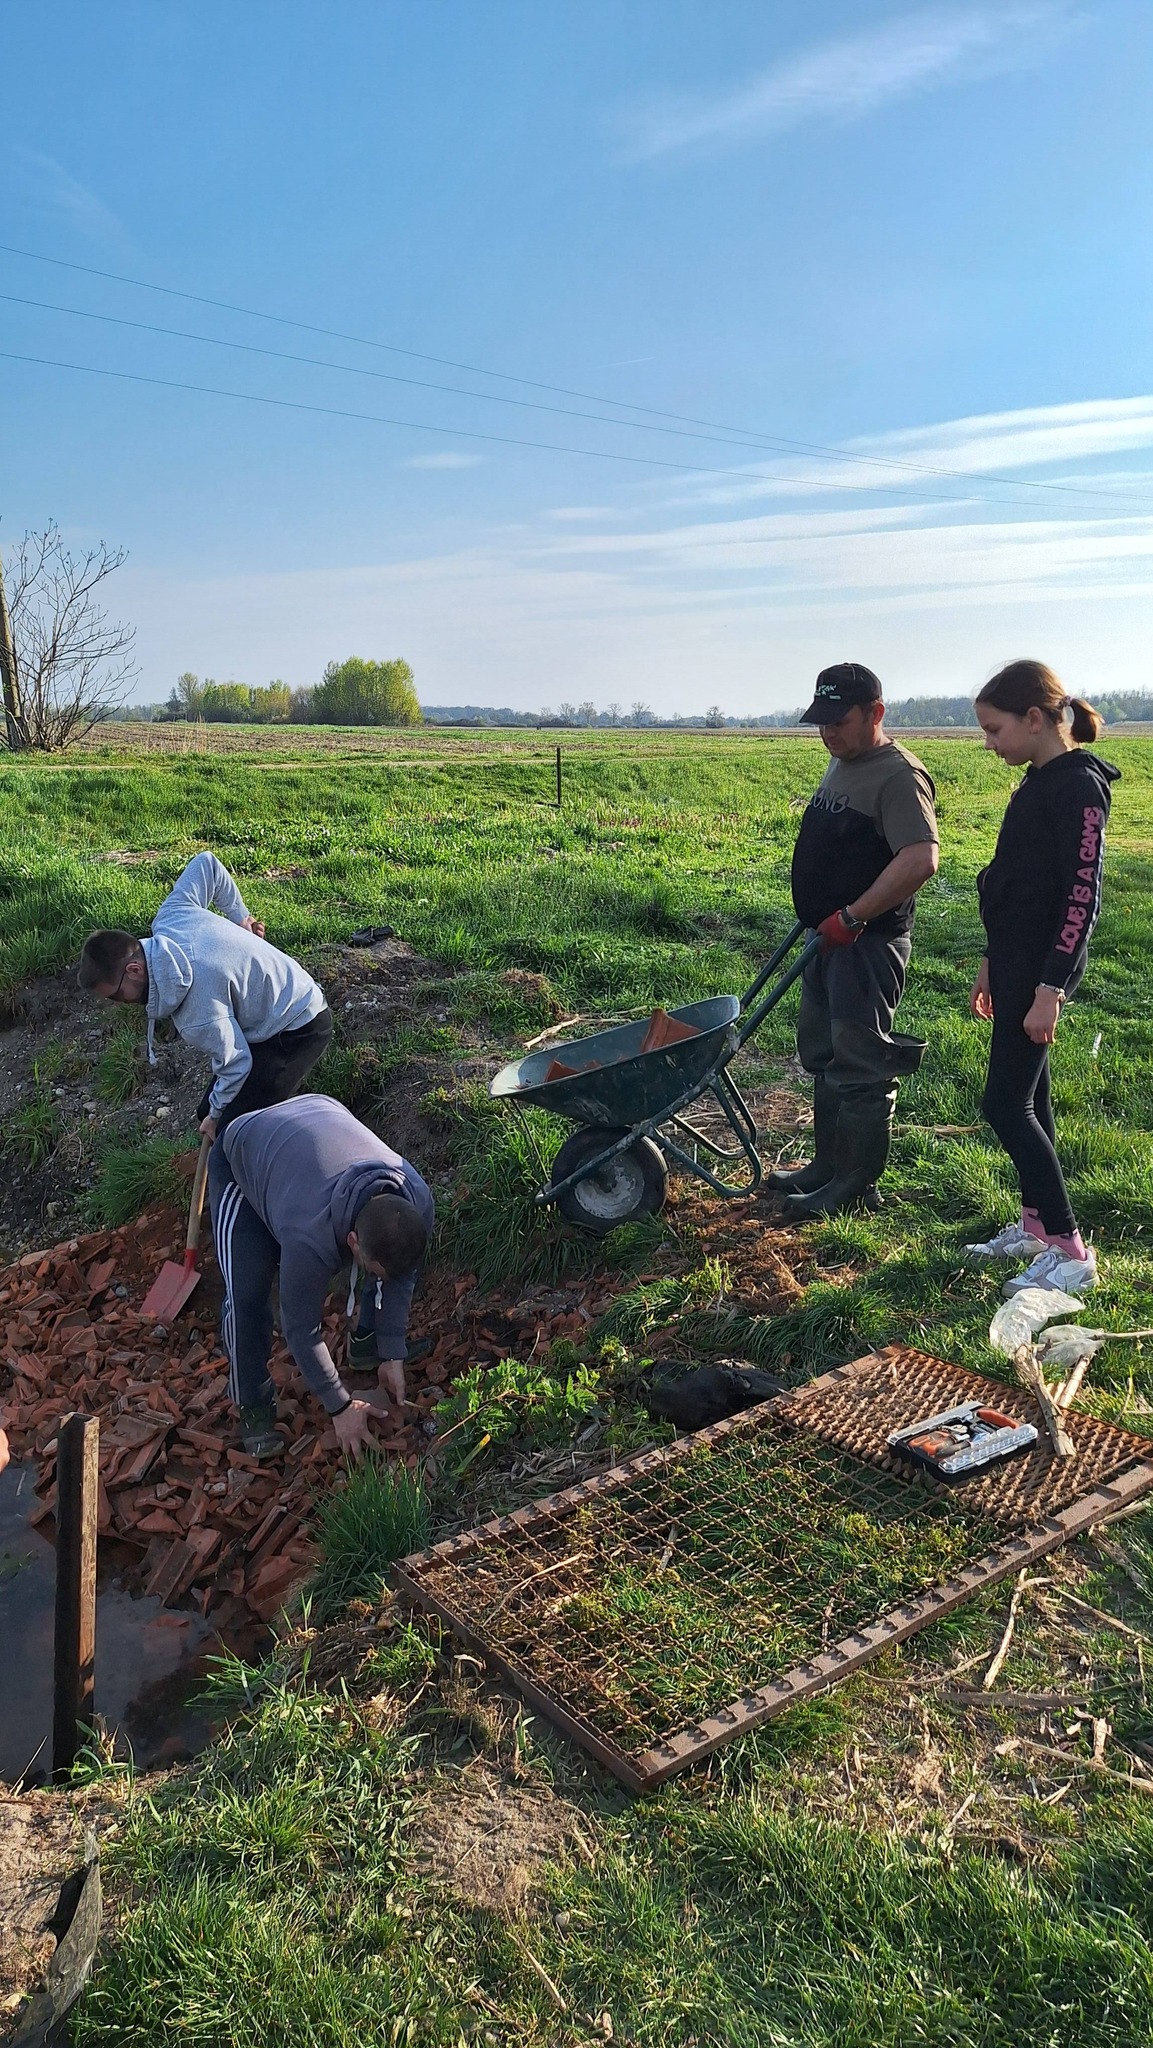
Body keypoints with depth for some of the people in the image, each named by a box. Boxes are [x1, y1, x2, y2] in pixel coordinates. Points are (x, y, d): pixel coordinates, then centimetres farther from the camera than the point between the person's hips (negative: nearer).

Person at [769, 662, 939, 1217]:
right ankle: (827, 1165, 29)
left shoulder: (898, 776, -17)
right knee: (823, 1056, 17)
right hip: (830, 937, 10)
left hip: (868, 942, -10)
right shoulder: (840, 765, 14)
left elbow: (921, 859, -28)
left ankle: (856, 1184, 8)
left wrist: (852, 916, -26)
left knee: (859, 1067, -3)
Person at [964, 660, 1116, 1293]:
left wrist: (1050, 989, -23)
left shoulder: (1078, 786, -16)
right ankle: (1035, 1225, 27)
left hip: (1042, 967, -10)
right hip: (1016, 960, 10)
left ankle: (1072, 1254, 0)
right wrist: (995, 964, 22)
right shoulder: (1038, 782, 12)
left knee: (1005, 1102, -8)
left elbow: (1082, 895, -20)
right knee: (1027, 1095, 15)